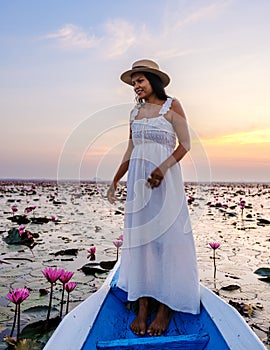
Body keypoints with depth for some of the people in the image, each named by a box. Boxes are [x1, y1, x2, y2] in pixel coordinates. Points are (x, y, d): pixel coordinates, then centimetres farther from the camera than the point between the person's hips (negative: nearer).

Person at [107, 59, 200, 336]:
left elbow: (185, 144, -5)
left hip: (165, 178, -5)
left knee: (167, 236, -4)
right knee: (139, 237, 1)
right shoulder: (135, 112, 16)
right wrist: (114, 181, 16)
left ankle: (166, 306, 4)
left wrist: (163, 168, -19)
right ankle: (142, 307, 7)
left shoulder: (171, 106, 2)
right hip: (137, 179, 5)